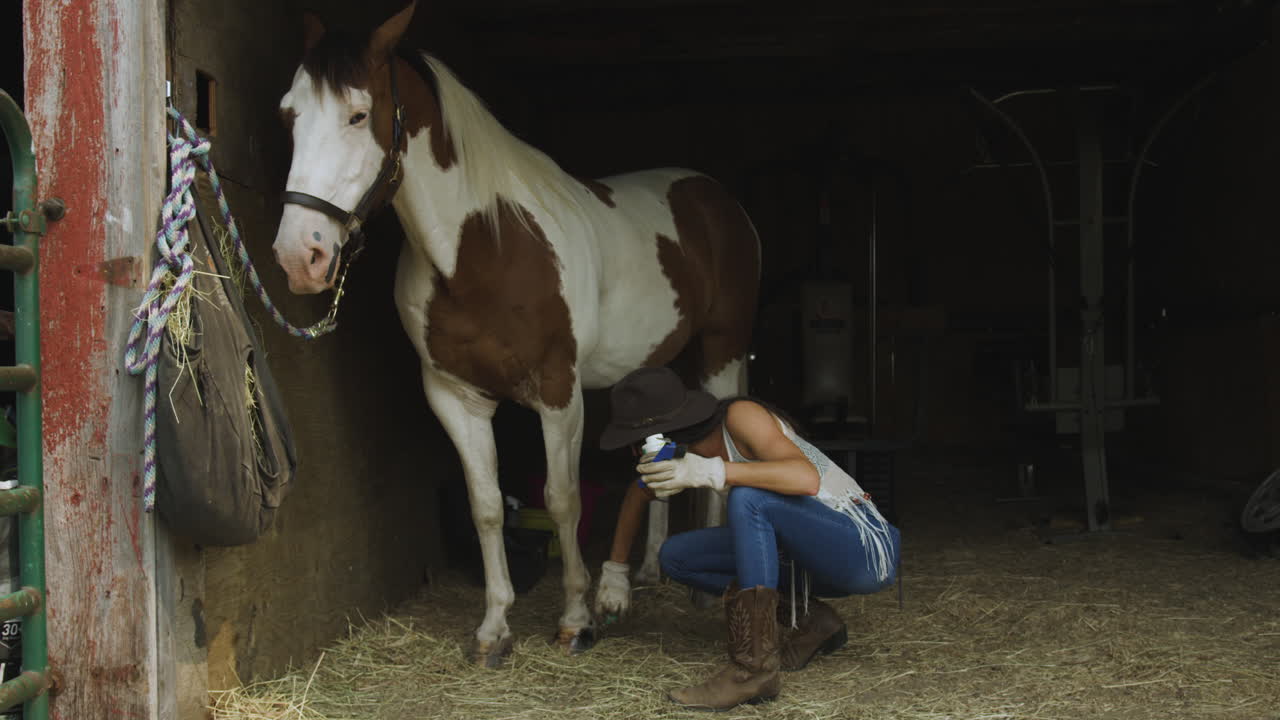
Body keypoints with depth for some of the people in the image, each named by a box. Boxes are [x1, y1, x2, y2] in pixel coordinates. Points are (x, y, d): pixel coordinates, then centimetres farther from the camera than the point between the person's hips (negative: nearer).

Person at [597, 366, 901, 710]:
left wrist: (710, 472, -40)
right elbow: (641, 490, 23)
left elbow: (806, 478, -37)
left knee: (748, 498, -33)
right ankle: (811, 620, 5)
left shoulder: (741, 415, -20)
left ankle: (755, 666, -30)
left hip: (865, 546, -9)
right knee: (675, 556, 3)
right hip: (810, 556, 9)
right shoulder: (688, 449, 2)